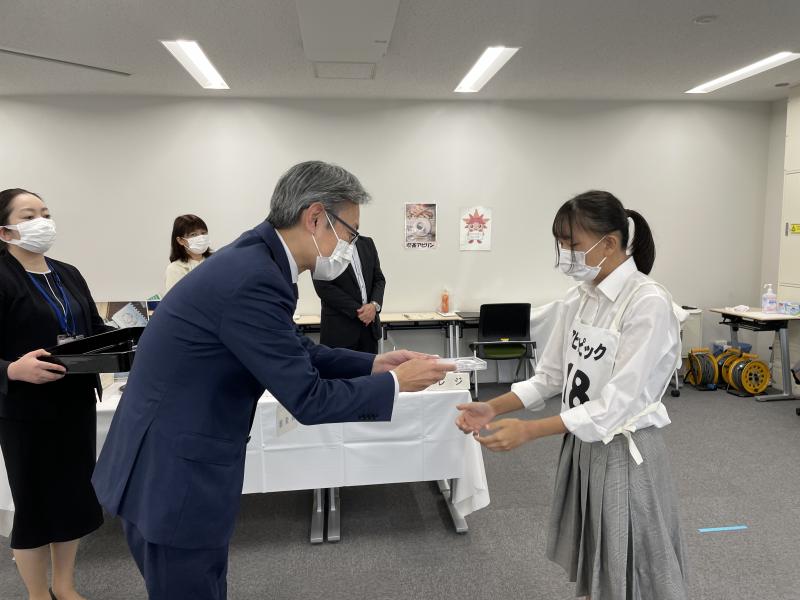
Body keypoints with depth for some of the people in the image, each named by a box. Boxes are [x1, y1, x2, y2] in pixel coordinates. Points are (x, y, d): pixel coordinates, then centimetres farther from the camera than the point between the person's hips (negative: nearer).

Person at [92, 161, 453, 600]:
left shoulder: (256, 260, 3)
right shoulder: (254, 280, -28)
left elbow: (298, 351, 13)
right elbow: (308, 400, -23)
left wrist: (372, 364, 5)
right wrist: (395, 382, -10)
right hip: (172, 477, -9)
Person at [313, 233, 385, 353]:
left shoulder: (367, 244, 12)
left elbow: (379, 279, 11)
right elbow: (324, 287, -12)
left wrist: (375, 305, -9)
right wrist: (357, 311, -14)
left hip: (370, 325, 5)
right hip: (339, 329, -5)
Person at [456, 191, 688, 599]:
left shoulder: (649, 303, -21)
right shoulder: (578, 298, 2)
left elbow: (616, 403, -25)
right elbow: (549, 377, 4)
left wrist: (529, 431, -29)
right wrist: (493, 408, -10)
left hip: (625, 453, -7)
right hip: (581, 446, 7)